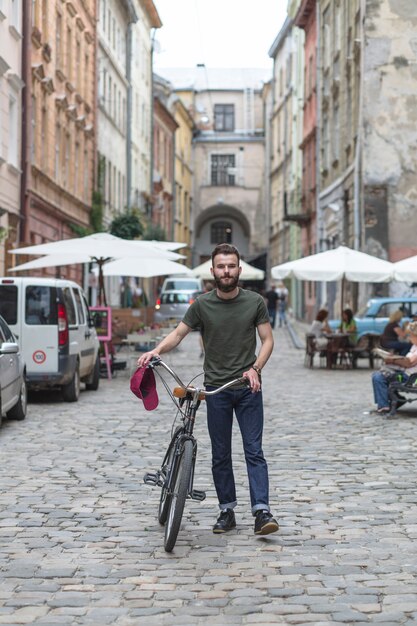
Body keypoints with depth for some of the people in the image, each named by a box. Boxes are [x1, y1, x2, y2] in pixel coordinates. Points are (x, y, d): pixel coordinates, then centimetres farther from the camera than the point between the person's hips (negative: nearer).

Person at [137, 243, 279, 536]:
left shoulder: (255, 302, 0)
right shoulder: (202, 305, 0)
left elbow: (267, 339, 4)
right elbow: (179, 333, 2)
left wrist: (255, 368, -12)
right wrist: (156, 351, -17)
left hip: (248, 388, -1)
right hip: (216, 389, 1)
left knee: (254, 451, -6)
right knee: (220, 455, 6)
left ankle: (262, 511, -9)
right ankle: (227, 511, 14)